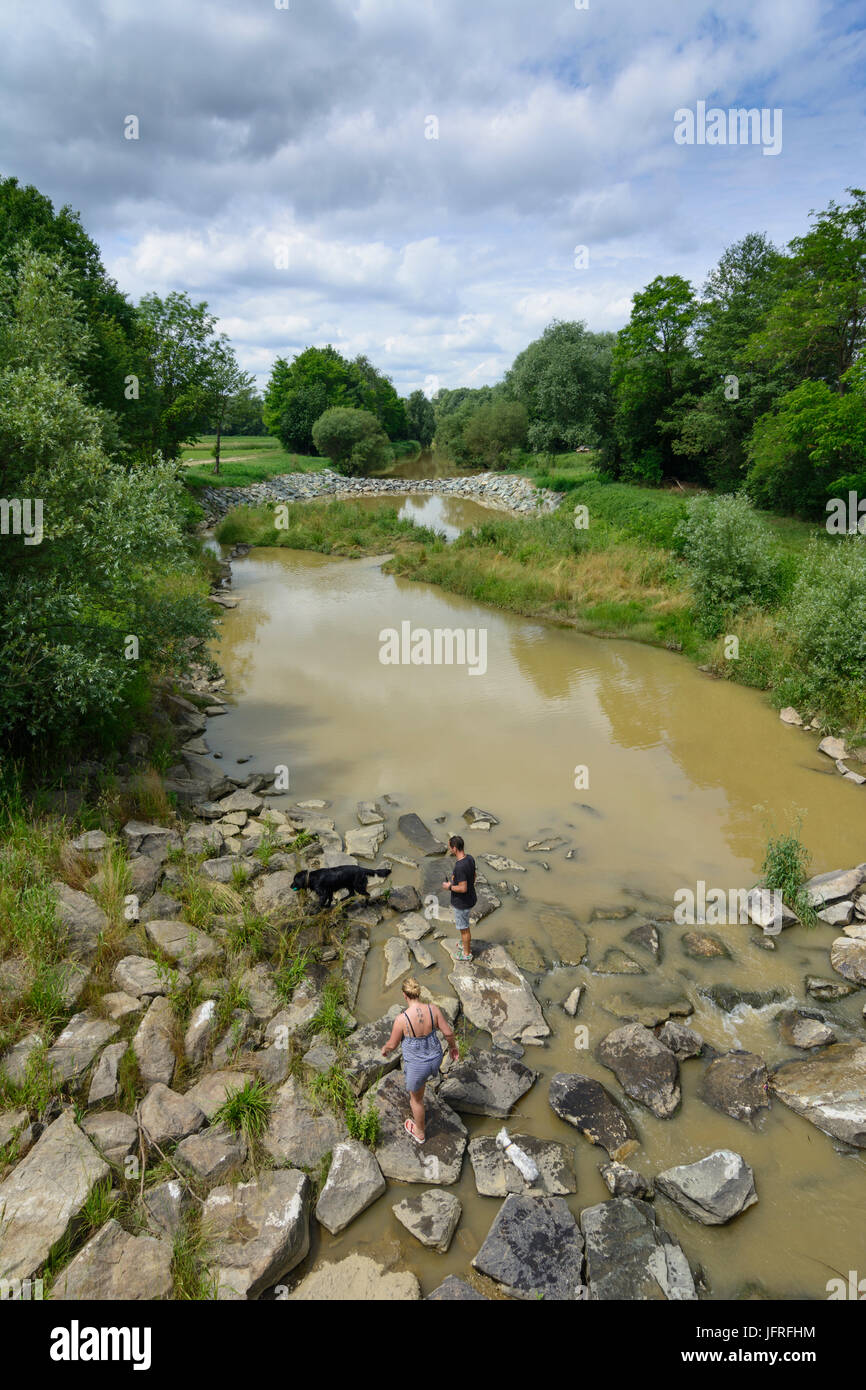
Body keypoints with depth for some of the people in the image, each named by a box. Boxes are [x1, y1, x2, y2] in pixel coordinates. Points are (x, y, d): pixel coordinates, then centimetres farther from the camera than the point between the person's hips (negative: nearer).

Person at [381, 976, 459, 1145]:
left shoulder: (401, 1019, -31)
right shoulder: (433, 1009, -22)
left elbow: (392, 1044, -15)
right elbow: (448, 1032, -12)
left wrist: (385, 1049, 9)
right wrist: (453, 1046, 10)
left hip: (417, 1065, -4)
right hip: (435, 1058, 4)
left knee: (416, 1098, 26)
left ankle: (419, 1133, 52)